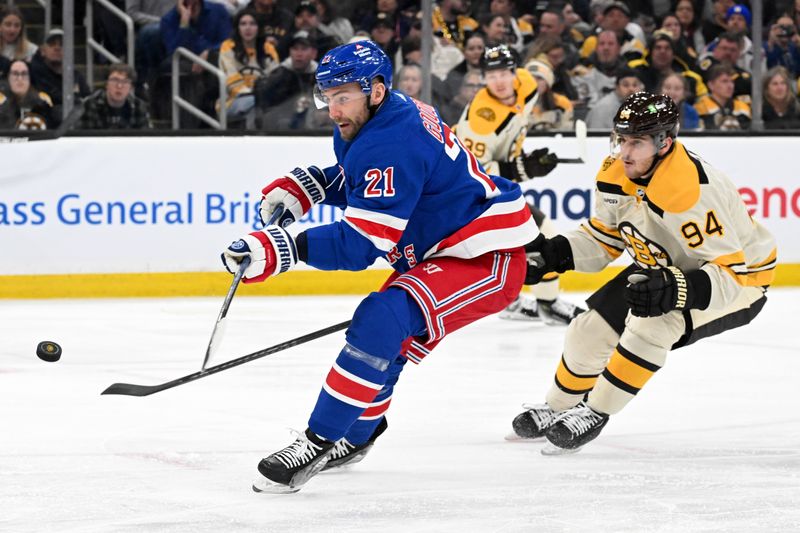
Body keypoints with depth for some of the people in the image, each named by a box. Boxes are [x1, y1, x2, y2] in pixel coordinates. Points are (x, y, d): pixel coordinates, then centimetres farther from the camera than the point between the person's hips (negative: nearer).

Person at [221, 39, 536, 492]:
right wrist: (303, 186, 6)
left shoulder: (392, 144, -28)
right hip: (438, 251, 12)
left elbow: (361, 243, -31)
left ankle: (318, 443, -26)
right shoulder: (369, 124, 3)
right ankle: (356, 435, 45)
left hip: (489, 260, -12)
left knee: (383, 320, -28)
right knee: (382, 335, 22)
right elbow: (357, 182, 25)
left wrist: (280, 249, -37)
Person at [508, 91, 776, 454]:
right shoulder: (616, 175, -14)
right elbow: (603, 240, 2)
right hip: (664, 268, 8)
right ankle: (557, 410, 28)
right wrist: (553, 254, -15)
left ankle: (595, 414, -13)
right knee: (591, 329, 1)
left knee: (653, 324, -31)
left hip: (742, 280, -8)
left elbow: (733, 276, -36)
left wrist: (675, 289, -49)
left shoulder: (692, 193, -38)